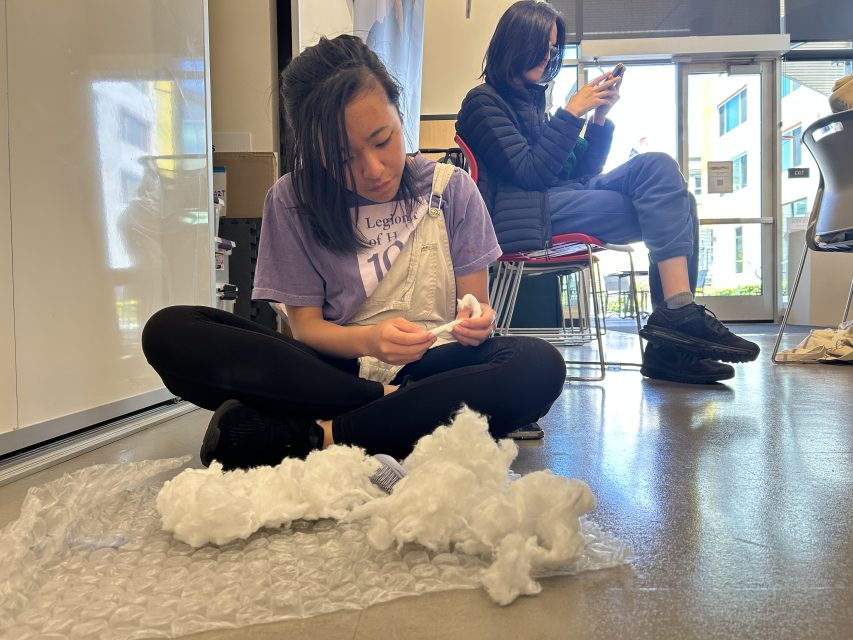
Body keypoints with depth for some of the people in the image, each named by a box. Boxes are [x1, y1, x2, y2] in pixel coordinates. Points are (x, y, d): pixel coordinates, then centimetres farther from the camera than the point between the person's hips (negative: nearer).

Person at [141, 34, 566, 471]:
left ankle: (320, 438, -28)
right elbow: (305, 325, -2)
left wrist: (475, 324, -22)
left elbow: (475, 304, 3)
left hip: (433, 369, 0)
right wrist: (368, 340, -23)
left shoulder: (451, 188, -1)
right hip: (337, 370, 1)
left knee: (539, 364, -32)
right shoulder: (293, 201, -2)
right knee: (170, 333, -20)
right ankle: (391, 406, -23)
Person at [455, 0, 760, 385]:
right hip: (523, 219, -8)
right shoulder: (483, 102, 3)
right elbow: (530, 173, -12)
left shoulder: (532, 102, 27)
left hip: (559, 203, 8)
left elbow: (581, 173, 22)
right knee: (662, 197, -19)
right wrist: (572, 112, -8)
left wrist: (599, 118, 9)